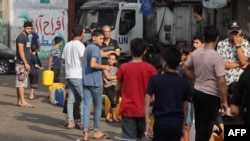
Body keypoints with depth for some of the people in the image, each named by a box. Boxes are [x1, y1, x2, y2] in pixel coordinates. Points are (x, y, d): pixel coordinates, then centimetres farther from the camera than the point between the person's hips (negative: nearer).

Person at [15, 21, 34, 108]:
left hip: (25, 64, 9)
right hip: (21, 63, -9)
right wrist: (26, 63, -20)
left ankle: (19, 101, 12)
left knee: (20, 83, 9)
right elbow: (20, 51, -18)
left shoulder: (26, 37, 18)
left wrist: (27, 64, 19)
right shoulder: (21, 37, -11)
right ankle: (23, 102, -12)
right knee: (21, 82, -9)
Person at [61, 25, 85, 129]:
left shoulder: (67, 45, 13)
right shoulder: (80, 45, -10)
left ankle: (70, 122, 7)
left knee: (71, 99, 7)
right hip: (78, 76, -8)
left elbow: (63, 60, 18)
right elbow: (84, 60, -18)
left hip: (68, 75, 8)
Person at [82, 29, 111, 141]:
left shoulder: (87, 48, 17)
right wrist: (104, 67, -10)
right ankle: (96, 131, 17)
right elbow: (93, 64, -24)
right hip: (95, 81, -7)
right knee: (97, 106, 7)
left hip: (86, 81, 7)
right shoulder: (95, 48, -12)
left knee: (86, 106, 0)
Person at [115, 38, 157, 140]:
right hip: (143, 110, 1)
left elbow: (117, 89, 4)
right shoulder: (150, 68, -5)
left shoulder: (124, 67, -5)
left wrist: (117, 96, 26)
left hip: (128, 109, -1)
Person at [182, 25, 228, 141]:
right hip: (211, 96, -7)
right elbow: (221, 81, -22)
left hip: (197, 93, 7)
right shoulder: (217, 57, -19)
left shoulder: (195, 53, 1)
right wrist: (224, 101, -14)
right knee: (205, 129, 1)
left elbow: (185, 68, 15)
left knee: (199, 127, 20)